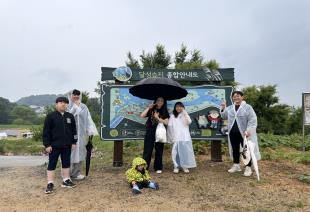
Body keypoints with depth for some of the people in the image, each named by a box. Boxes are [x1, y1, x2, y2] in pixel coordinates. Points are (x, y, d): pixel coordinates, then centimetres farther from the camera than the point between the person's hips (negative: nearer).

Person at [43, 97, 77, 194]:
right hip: (54, 145, -4)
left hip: (67, 145, 4)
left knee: (66, 163, 13)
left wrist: (73, 142, 8)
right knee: (52, 164, 3)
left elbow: (73, 130, 12)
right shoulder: (50, 116, -6)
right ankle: (50, 184, 12)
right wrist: (47, 145, -10)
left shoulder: (70, 116, 7)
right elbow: (46, 131, -7)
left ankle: (66, 180, 26)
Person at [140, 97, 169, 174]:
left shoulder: (164, 112, 8)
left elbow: (166, 122, -4)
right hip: (150, 132, 0)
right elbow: (142, 116, -5)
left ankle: (158, 168, 16)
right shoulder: (151, 110, 8)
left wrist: (158, 118, -13)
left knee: (159, 151, 6)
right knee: (147, 150, -1)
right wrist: (148, 108, -7)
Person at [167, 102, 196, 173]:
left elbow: (189, 122, -9)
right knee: (176, 152, 0)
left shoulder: (185, 115, 10)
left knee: (185, 152, 0)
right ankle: (176, 166, 9)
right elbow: (170, 126, 4)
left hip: (185, 137, 1)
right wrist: (171, 136, -2)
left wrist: (184, 112, -10)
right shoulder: (172, 116, 8)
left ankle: (185, 167, 9)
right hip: (176, 138, 0)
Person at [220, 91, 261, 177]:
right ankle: (236, 165, 28)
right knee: (235, 149, 14)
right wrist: (223, 108, -3)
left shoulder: (247, 107, -6)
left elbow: (252, 120, -12)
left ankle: (248, 168, 15)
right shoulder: (230, 108, 10)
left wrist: (248, 130, -22)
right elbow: (224, 117, 12)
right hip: (233, 133, 5)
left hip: (244, 133, -5)